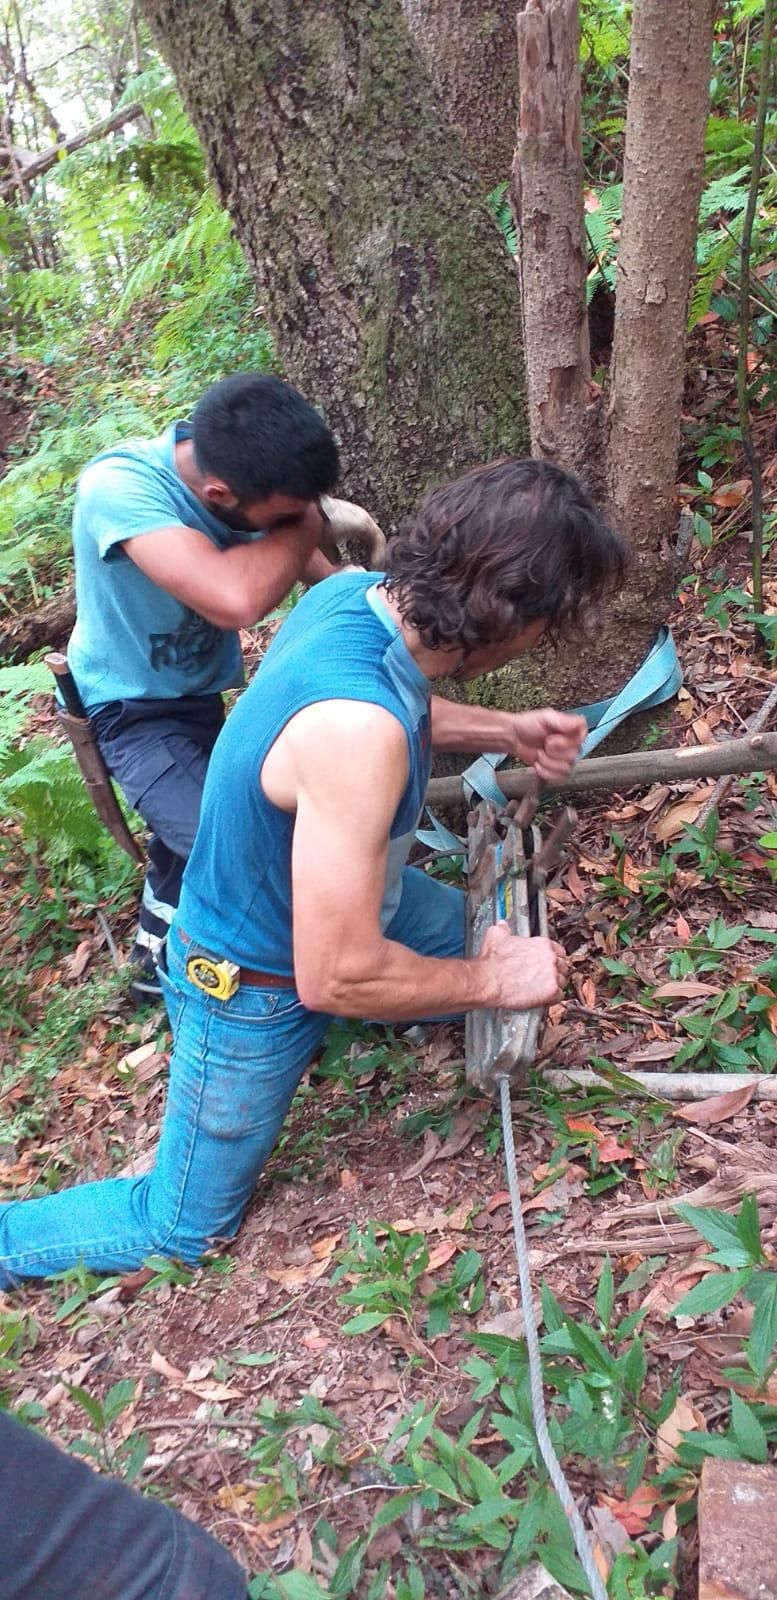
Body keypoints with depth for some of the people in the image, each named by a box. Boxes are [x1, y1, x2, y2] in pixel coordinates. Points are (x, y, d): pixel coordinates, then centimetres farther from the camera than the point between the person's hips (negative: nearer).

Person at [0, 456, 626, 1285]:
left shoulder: (356, 592, -16)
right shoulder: (356, 729, -43)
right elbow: (339, 977, -36)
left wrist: (501, 731, -3)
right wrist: (492, 981, -21)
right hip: (255, 991, -7)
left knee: (484, 942, 28)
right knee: (181, 1228, 13)